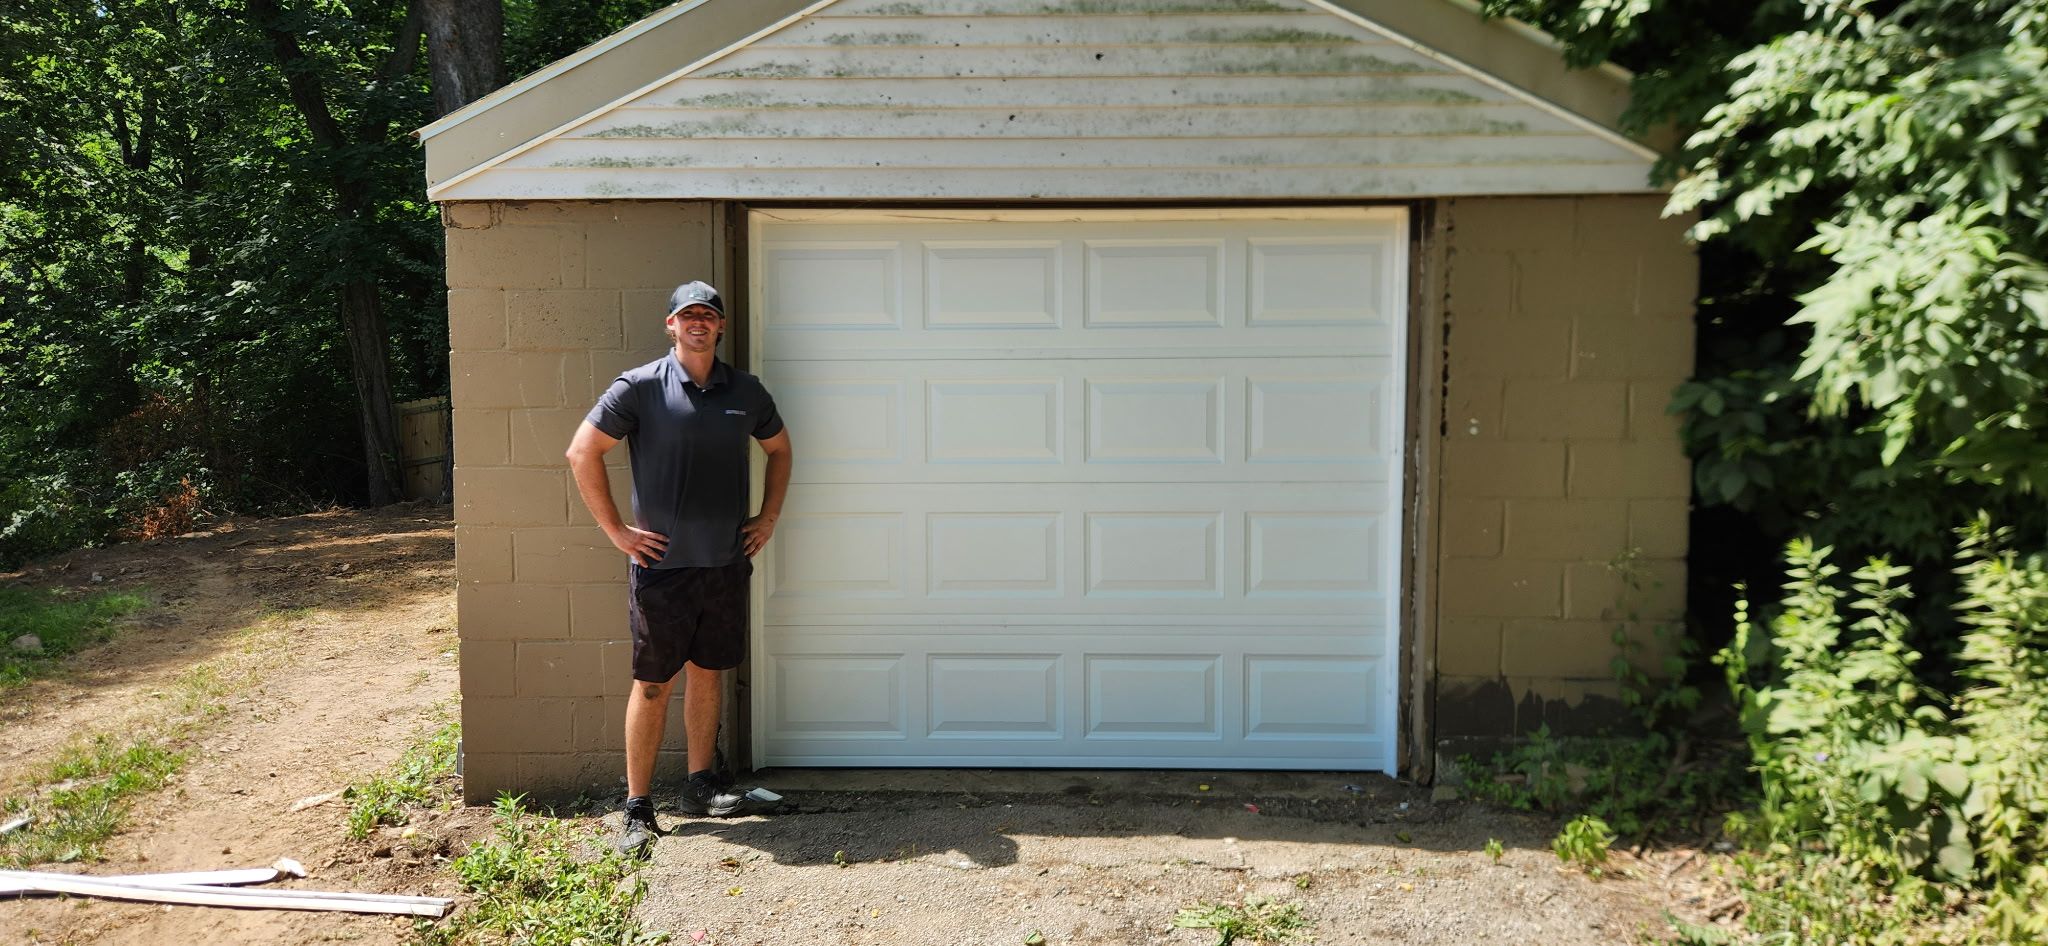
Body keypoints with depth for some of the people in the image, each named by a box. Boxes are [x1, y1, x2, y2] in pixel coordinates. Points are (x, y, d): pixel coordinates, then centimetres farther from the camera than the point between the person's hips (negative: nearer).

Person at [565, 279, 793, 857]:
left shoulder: (746, 392, 5)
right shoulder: (640, 387, -7)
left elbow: (779, 449, 22)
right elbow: (583, 452, -6)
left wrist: (769, 517, 13)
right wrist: (615, 530, -7)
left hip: (726, 561, 4)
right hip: (661, 564, -4)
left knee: (708, 673, 13)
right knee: (653, 684, 0)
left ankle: (700, 785, 27)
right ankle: (638, 809, 8)